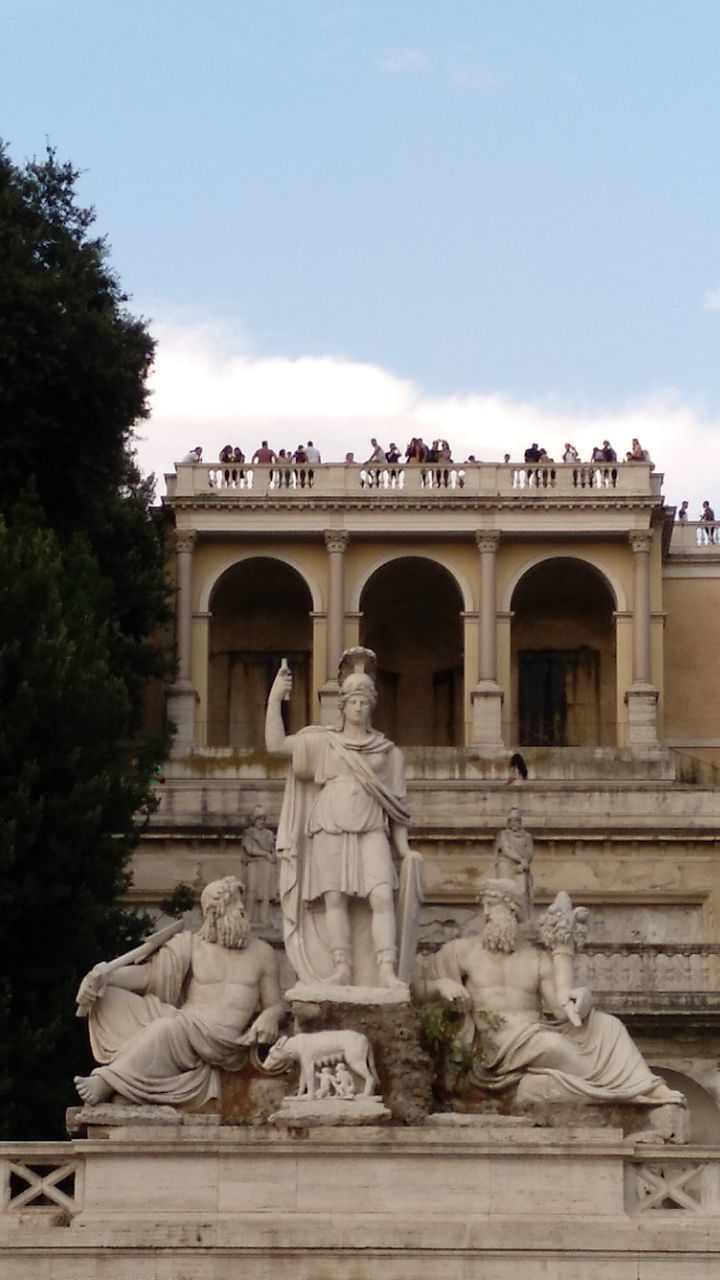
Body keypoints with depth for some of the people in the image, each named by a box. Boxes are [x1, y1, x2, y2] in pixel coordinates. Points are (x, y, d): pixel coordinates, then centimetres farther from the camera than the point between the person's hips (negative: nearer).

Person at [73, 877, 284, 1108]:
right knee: (107, 998, -17)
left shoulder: (261, 953, 16)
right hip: (181, 1024, 3)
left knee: (169, 1028, -37)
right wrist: (103, 976, -14)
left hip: (222, 1039, -3)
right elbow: (148, 974, 4)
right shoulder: (191, 945, 14)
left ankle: (107, 1083, -37)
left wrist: (270, 1016, -10)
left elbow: (275, 1005, 17)